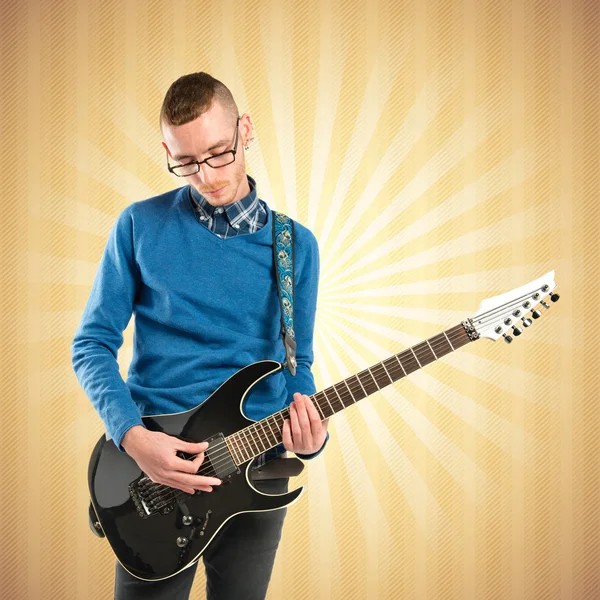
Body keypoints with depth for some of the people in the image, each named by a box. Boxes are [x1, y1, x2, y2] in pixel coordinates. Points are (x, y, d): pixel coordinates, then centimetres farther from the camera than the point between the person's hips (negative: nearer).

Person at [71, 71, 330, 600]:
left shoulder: (295, 245, 3)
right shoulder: (140, 225, -2)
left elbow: (297, 364, 7)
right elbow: (92, 344, -1)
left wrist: (308, 436, -14)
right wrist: (133, 436, -16)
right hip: (152, 459, -1)